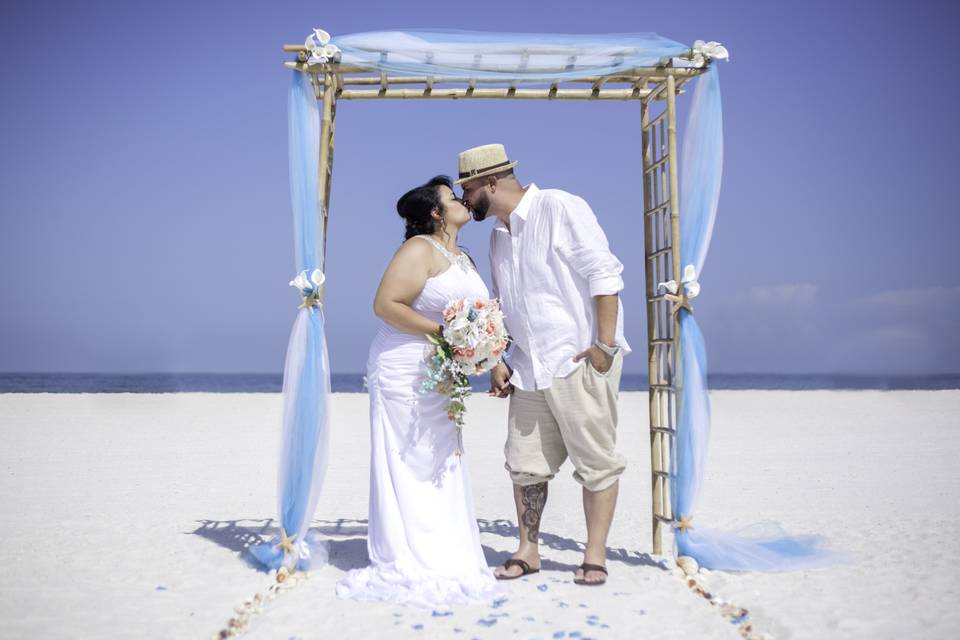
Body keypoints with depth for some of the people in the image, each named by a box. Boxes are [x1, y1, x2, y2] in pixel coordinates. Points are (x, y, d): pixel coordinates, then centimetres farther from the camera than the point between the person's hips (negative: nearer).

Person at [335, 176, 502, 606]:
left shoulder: (463, 259, 16)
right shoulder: (420, 249, -11)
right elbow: (385, 304, -20)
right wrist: (441, 333, -24)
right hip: (406, 372, -9)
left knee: (442, 466, 11)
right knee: (409, 465, -5)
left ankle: (442, 561, 19)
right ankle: (409, 566, 3)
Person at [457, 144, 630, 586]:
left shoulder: (559, 208, -9)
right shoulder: (498, 234, 16)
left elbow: (604, 273, -14)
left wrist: (605, 345, -18)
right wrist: (497, 361, 13)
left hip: (580, 361, -7)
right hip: (529, 366, 8)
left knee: (595, 461, 0)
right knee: (526, 463, 8)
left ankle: (595, 558, 10)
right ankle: (527, 551, 20)